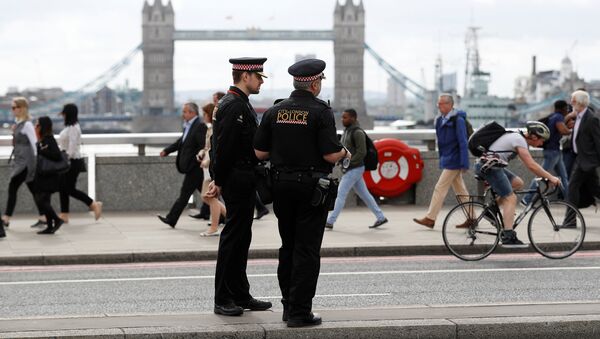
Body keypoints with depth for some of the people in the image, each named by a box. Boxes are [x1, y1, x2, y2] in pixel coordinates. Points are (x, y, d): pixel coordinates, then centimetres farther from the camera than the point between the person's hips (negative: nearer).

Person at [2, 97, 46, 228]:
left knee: (12, 187, -9)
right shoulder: (18, 124, 13)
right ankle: (43, 218, 10)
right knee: (33, 189, 8)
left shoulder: (27, 124, -13)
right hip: (20, 161, 9)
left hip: (25, 162, -9)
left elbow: (34, 143, -16)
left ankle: (6, 219, -5)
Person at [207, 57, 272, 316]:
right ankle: (222, 300, 0)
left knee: (240, 238, 13)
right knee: (233, 237, -5)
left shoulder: (239, 103, 16)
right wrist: (219, 182, -15)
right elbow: (224, 147, -20)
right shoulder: (235, 105, -17)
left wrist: (219, 179, 15)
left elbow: (221, 146, 18)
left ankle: (240, 296, 20)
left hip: (241, 182, 11)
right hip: (239, 181, -11)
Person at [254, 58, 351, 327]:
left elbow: (259, 152, 4)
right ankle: (300, 312, -1)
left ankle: (288, 305, 21)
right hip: (311, 186, -5)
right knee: (306, 250, -1)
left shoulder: (274, 111, 4)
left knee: (288, 247, 16)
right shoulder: (321, 111, -11)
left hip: (281, 184, 5)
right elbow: (330, 154, -15)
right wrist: (344, 153, 6)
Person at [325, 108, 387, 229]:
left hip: (354, 169, -10)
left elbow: (362, 152, -21)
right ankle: (381, 217, 16)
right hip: (350, 169, 10)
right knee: (364, 194, 12)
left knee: (341, 193, -8)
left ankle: (330, 221, -6)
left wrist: (348, 163, -20)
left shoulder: (358, 132, -15)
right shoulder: (346, 130, 13)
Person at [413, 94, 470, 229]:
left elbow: (463, 143, -17)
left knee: (440, 188, -7)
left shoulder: (458, 120, -15)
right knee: (460, 190, 11)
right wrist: (442, 160, 19)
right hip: (447, 160, 9)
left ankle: (430, 218, -3)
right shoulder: (441, 120, 10)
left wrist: (464, 164, -20)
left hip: (454, 161, -9)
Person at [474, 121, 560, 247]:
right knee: (510, 198, -10)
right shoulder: (520, 140, -10)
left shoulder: (517, 137, 19)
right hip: (490, 166, -10)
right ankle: (508, 237, -16)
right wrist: (550, 177, -12)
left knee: (518, 183, 14)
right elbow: (531, 166, -17)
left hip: (485, 165, 10)